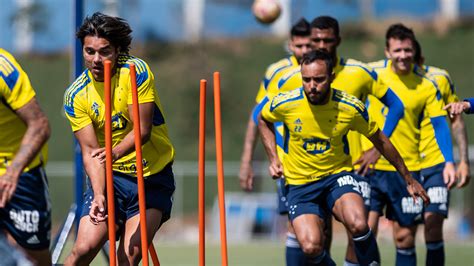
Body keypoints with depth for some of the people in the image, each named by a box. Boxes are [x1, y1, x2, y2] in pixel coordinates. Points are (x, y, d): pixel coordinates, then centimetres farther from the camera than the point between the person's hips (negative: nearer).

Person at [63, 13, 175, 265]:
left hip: (152, 177, -1)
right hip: (109, 177, 1)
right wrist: (99, 195, -26)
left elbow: (143, 130, -17)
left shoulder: (136, 71, -13)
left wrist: (116, 152, -36)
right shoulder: (76, 95, -6)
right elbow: (90, 150, -10)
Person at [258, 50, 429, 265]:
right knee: (311, 248, -21)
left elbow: (379, 140, 4)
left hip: (338, 176, 0)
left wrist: (408, 179, 11)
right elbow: (263, 120, 12)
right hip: (300, 184, 0)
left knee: (358, 225, -31)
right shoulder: (285, 103, -13)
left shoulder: (351, 107, -12)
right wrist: (273, 159, 1)